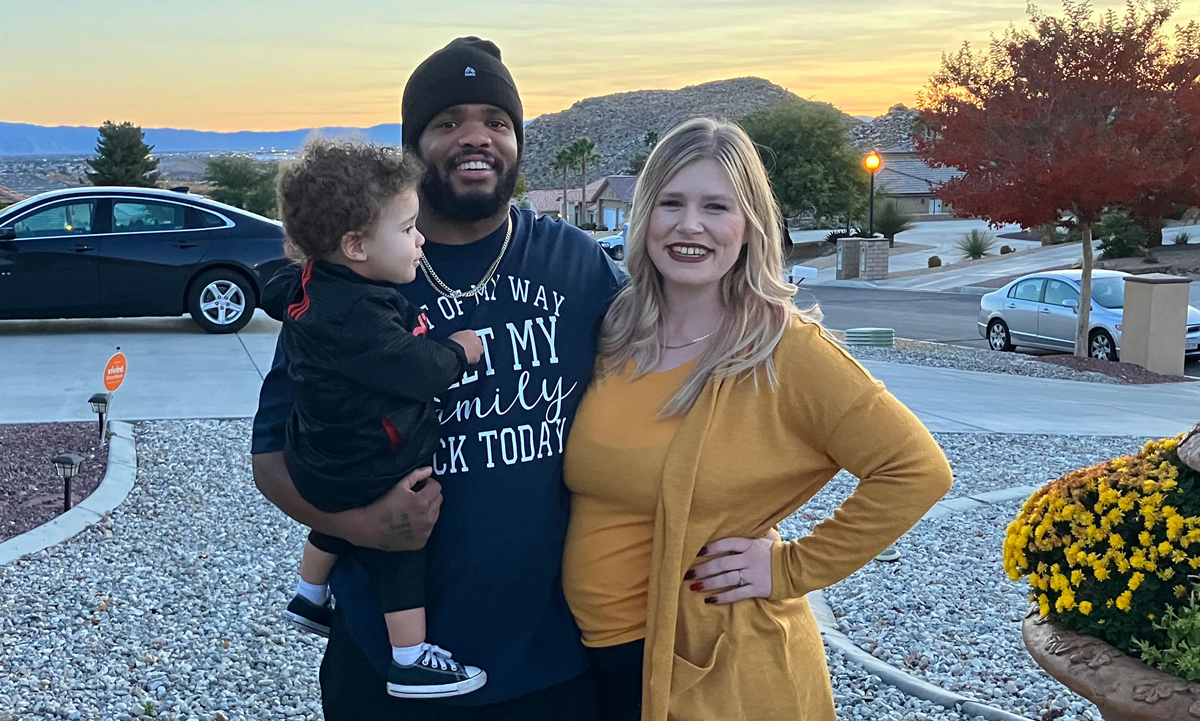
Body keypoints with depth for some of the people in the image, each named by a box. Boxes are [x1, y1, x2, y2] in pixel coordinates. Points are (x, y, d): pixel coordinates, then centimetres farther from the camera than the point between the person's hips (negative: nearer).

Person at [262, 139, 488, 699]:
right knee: (403, 553, 7)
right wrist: (459, 351, -12)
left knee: (336, 524, 33)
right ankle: (411, 662, 18)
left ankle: (310, 598, 54)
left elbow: (275, 294, 18)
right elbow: (419, 371, -32)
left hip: (326, 459, 9)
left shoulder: (311, 283, -4)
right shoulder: (357, 316, -34)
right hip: (370, 474, -9)